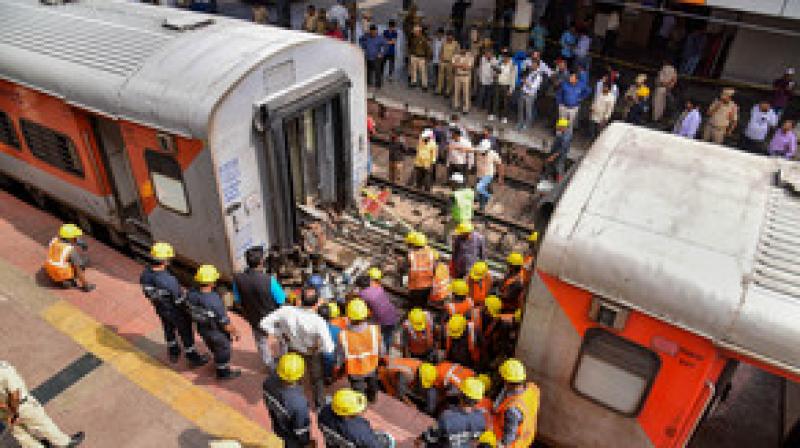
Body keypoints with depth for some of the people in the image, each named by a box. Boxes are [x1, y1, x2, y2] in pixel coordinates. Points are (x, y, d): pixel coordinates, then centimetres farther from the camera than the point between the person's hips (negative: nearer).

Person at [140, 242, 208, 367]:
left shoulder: (145, 274, -20)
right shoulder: (169, 281, -41)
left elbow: (147, 292, -1)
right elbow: (180, 300, -27)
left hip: (160, 309, 6)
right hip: (176, 311, -6)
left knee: (168, 329, 30)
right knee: (186, 333, 17)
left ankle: (173, 352, 52)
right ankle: (193, 358, 36)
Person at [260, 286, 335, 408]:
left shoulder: (286, 311, -34)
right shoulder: (318, 322, -43)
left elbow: (264, 324, -23)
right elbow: (328, 348, -39)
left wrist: (279, 335, -10)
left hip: (293, 348, 3)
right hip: (312, 353, -3)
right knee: (317, 378, 28)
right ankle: (319, 403, 50)